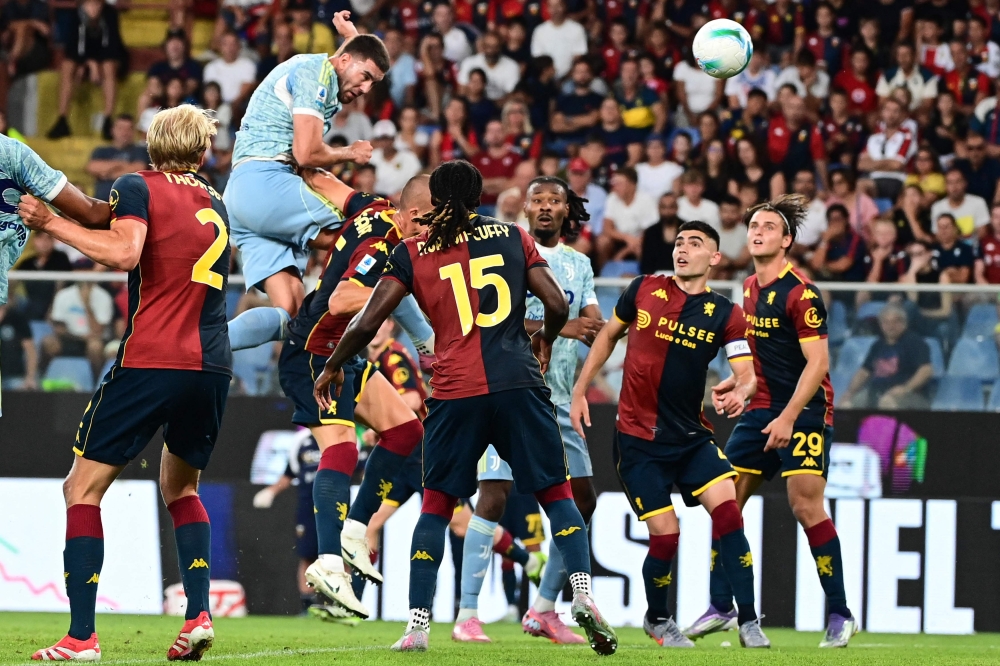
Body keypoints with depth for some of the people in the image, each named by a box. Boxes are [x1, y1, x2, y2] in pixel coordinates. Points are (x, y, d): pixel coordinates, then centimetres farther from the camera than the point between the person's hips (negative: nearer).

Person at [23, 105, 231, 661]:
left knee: (84, 487, 2)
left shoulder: (139, 188, 0)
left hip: (150, 360, -5)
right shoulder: (216, 206, 17)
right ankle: (199, 615, 7)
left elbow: (124, 252, -17)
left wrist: (52, 223, -9)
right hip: (213, 365, 5)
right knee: (181, 486, 25)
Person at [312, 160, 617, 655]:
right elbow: (558, 306, 5)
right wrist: (544, 340, 27)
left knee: (436, 503, 10)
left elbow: (367, 323, 4)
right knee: (555, 493, 9)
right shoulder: (513, 237, 11)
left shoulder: (411, 252, 8)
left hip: (455, 392, 0)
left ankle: (417, 624, 3)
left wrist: (332, 368, 21)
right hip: (518, 383, 0)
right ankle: (582, 592, -10)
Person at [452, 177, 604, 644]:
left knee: (582, 501, 5)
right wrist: (560, 326, -17)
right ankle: (467, 614, -11)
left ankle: (543, 610, 16)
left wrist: (594, 328, -13)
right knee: (494, 496, -13)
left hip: (558, 398, 7)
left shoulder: (579, 264, 17)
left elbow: (595, 329, 10)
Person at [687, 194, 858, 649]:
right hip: (760, 409, 8)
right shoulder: (749, 290, 11)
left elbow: (818, 362, -17)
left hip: (804, 411, -8)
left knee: (806, 505, -15)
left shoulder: (800, 294, -13)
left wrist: (788, 417, -22)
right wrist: (736, 384, 10)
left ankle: (840, 615, -7)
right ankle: (721, 607, 11)